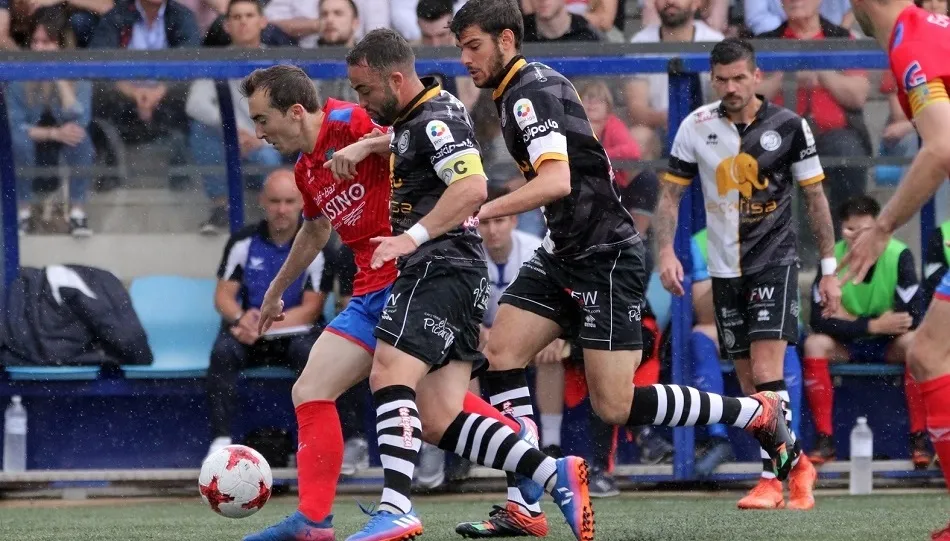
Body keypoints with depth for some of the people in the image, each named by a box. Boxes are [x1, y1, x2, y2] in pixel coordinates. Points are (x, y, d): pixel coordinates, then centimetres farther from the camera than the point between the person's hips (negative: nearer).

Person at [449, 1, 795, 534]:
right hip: (565, 254, 10)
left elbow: (557, 181, -31)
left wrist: (479, 212, -33)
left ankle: (760, 414, 4)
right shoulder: (534, 84, 13)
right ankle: (525, 504, -4)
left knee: (615, 406, -10)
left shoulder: (529, 94, -18)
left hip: (605, 255, -10)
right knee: (501, 355, -3)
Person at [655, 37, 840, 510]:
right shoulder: (696, 127, 0)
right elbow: (671, 193, 6)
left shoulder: (789, 126, -5)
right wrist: (666, 252, -8)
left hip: (775, 262, -3)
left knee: (766, 375, -17)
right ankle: (797, 464, 22)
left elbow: (815, 198, 2)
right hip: (725, 271, 3)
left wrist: (829, 269, 1)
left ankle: (772, 478, -14)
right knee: (750, 386, 6)